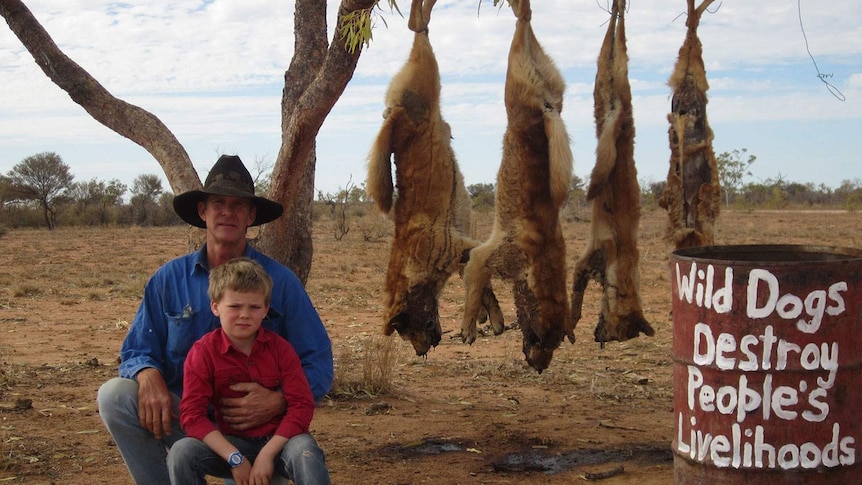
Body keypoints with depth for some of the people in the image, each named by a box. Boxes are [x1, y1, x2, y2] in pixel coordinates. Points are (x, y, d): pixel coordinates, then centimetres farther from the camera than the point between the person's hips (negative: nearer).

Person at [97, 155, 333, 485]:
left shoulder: (280, 281, -2)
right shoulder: (169, 279, 4)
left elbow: (318, 363, -3)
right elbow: (137, 350, 6)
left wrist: (279, 401, -24)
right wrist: (148, 375, -20)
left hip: (256, 424, -3)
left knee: (305, 455, -34)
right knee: (114, 395, -23)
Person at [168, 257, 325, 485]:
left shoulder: (280, 348, -4)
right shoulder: (203, 352, -6)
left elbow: (301, 405, -9)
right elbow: (192, 414, -13)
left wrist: (267, 454, -21)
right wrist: (235, 458, -23)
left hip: (278, 440, -1)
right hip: (231, 442, 1)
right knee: (181, 453, -26)